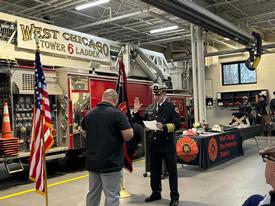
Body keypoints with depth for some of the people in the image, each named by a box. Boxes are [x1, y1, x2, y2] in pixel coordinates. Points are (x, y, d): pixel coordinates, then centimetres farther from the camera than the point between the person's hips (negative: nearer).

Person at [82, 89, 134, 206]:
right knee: (111, 196, 2)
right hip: (111, 163, -6)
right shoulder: (117, 114, -13)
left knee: (92, 194, 18)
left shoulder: (89, 114, 6)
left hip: (92, 161, 6)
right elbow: (128, 136, -18)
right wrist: (127, 126, 2)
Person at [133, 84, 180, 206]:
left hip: (168, 144, -5)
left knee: (172, 171, 5)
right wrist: (136, 111, 1)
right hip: (154, 144, 5)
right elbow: (143, 123, 12)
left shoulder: (171, 107, -8)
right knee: (155, 171, 16)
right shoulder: (150, 108, 8)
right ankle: (156, 193, 31)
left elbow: (177, 124, -15)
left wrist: (164, 127, -29)